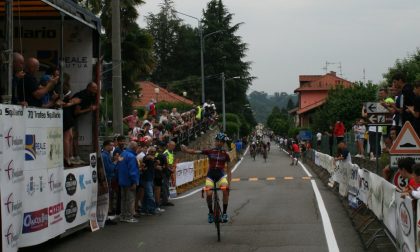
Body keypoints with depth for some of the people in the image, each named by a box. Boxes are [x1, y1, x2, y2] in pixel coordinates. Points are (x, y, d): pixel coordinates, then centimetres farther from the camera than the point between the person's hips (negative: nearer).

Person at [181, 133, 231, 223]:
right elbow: (195, 151, -10)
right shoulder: (210, 151, -1)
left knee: (225, 190, -27)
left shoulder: (225, 154, 0)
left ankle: (224, 213, -12)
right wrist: (186, 150, -30)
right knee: (209, 194, -20)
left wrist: (228, 183, -8)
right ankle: (211, 212, 7)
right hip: (210, 175, 0)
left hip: (221, 175, 0)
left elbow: (228, 169, 1)